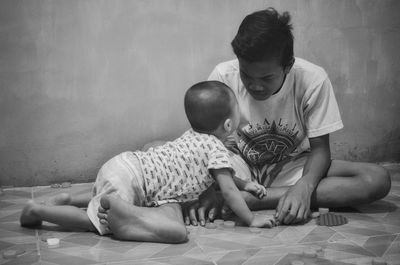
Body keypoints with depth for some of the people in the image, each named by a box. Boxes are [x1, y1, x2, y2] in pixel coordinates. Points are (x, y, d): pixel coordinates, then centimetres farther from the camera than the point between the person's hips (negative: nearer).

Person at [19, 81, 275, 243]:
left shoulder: (194, 136, 17)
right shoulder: (217, 148, -11)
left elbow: (219, 174, 33)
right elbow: (228, 191, -10)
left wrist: (245, 184, 31)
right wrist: (252, 219, 1)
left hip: (124, 164, 9)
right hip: (128, 175, -9)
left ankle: (71, 201, 20)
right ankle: (37, 210, -8)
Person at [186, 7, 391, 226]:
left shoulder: (313, 80, -19)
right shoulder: (223, 76, -19)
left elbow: (319, 148, -12)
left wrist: (304, 186, -34)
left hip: (290, 167, 2)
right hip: (239, 164, -1)